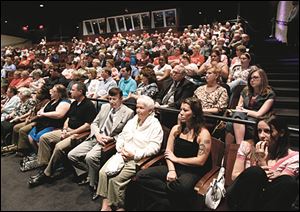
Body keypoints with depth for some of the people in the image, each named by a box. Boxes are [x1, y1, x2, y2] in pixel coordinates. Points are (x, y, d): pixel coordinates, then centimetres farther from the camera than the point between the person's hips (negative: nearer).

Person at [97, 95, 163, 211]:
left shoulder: (155, 126, -6)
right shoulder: (132, 121, 15)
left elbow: (154, 147, -15)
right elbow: (121, 136, 16)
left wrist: (134, 155, -19)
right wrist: (121, 149, -3)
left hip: (138, 160, -6)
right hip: (122, 155, 7)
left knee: (115, 179, -20)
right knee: (103, 172, -13)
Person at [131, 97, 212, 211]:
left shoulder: (203, 134, -9)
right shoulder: (176, 128, 7)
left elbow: (200, 161, -14)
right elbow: (168, 152, 5)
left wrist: (176, 159, -7)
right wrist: (171, 170, -14)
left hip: (193, 171, -5)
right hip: (174, 167, 5)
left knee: (180, 188, -40)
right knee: (141, 176, -16)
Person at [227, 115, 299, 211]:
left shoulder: (293, 157, 0)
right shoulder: (247, 146, 2)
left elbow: (277, 187, -7)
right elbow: (235, 176, 0)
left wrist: (262, 161, -15)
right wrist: (258, 173, -17)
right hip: (239, 198, -1)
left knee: (289, 183, -28)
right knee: (255, 171, -30)